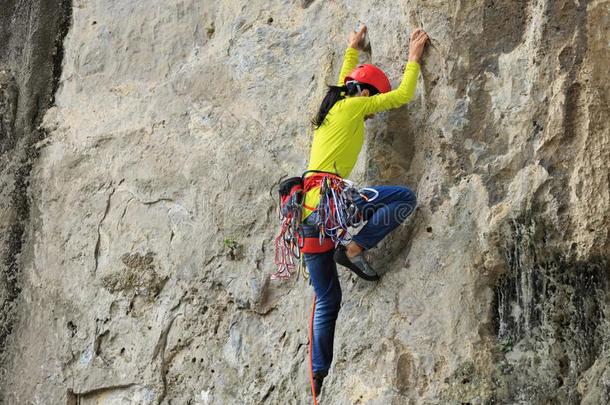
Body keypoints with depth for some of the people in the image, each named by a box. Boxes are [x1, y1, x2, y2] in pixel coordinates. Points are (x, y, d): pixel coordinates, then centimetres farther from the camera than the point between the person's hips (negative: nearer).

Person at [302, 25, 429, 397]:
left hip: (307, 212, 9)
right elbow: (403, 95, 9)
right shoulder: (352, 108, 3)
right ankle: (356, 248, -14)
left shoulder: (332, 109, 25)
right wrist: (414, 57, 22)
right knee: (405, 198, -10)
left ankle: (319, 377, 8)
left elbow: (344, 82, 48)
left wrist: (352, 51, 60)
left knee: (327, 300, 11)